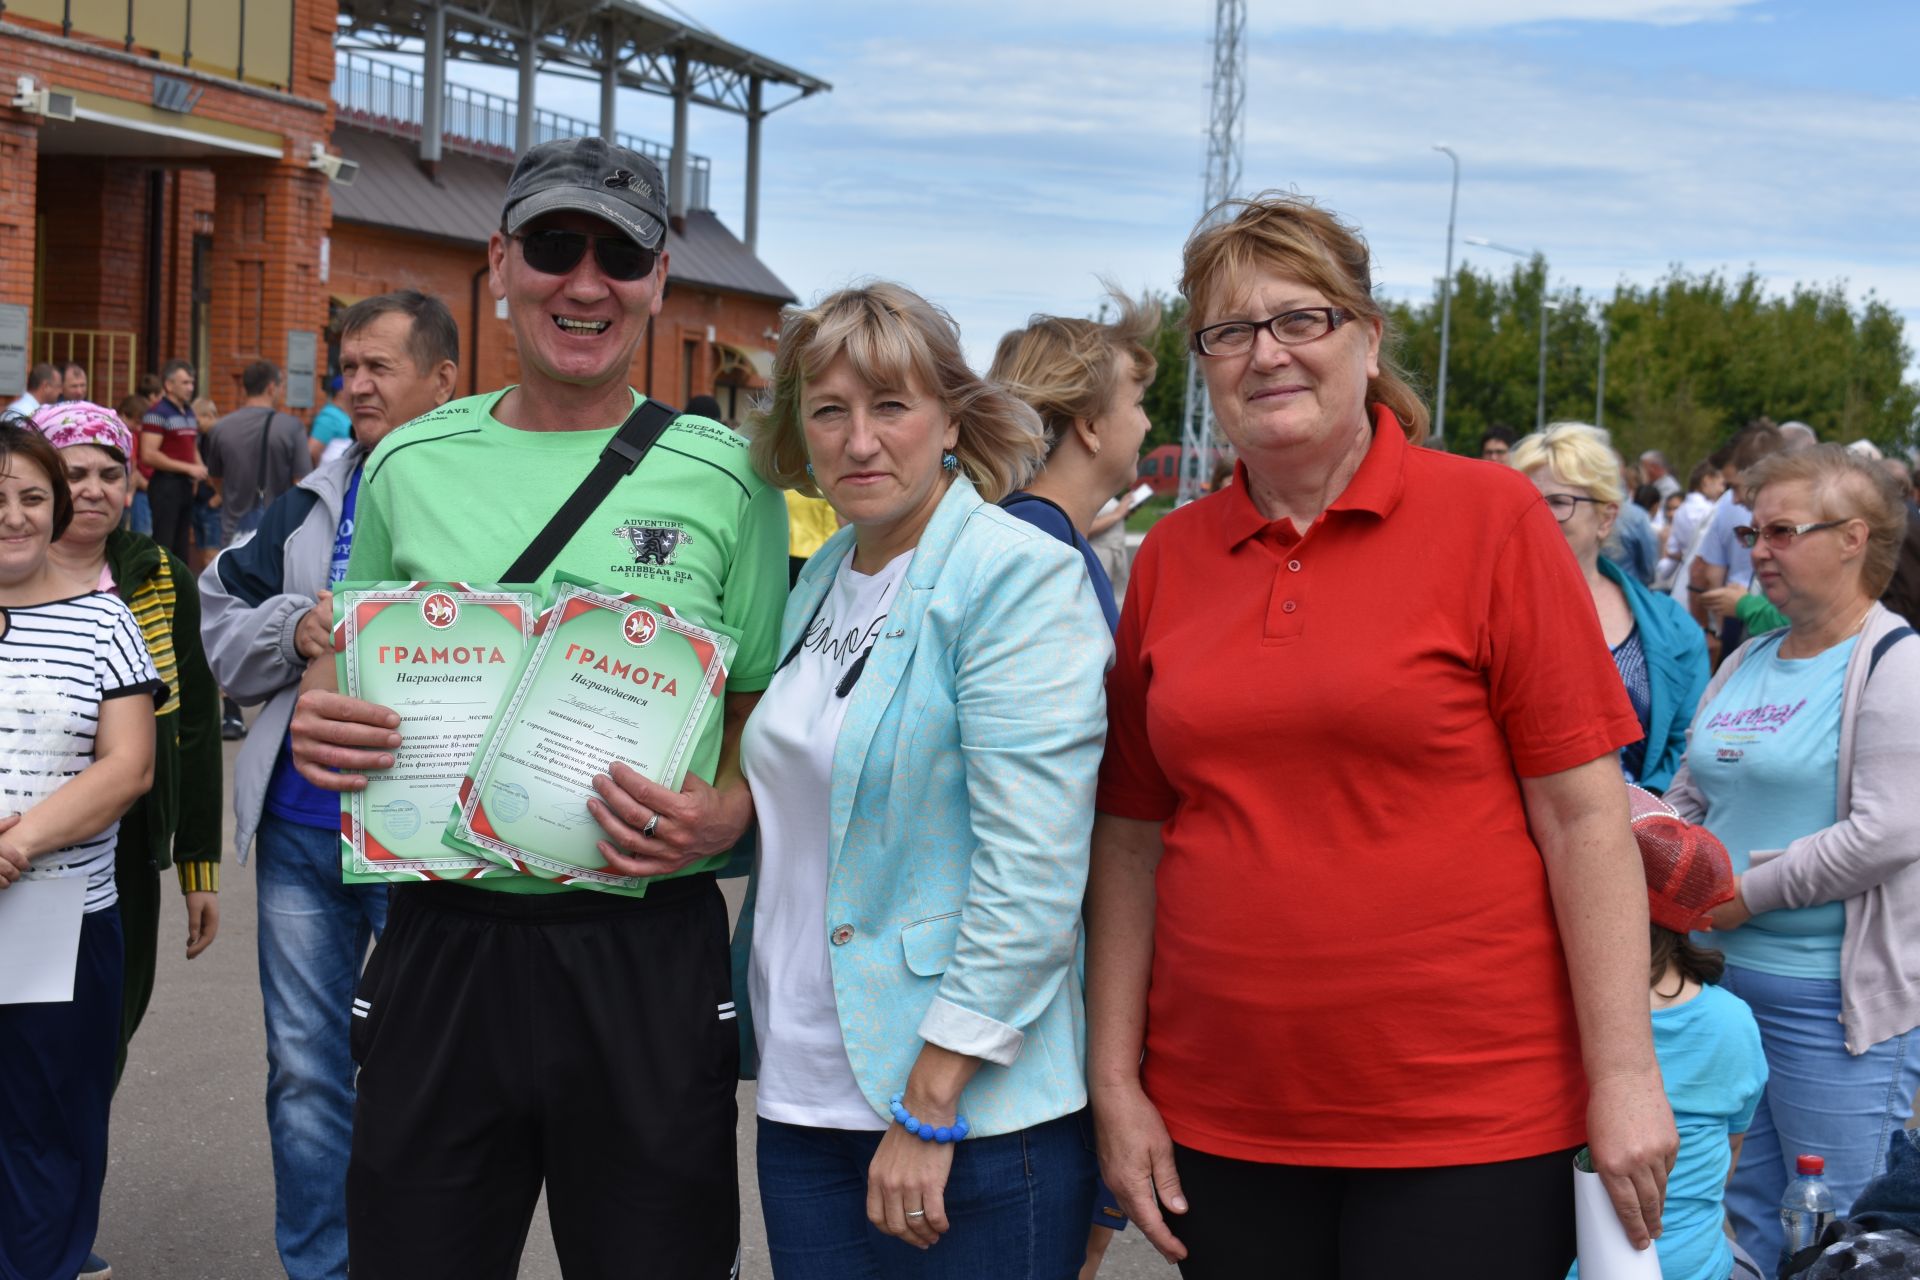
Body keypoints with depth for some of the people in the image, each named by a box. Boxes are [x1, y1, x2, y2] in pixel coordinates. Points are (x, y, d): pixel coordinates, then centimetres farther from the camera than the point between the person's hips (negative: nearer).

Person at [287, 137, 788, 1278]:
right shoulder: (410, 464, 5)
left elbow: (769, 721, 3)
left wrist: (724, 813, -18)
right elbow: (353, 683, 17)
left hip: (647, 954, -2)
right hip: (442, 939, 2)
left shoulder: (726, 475, -2)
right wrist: (319, 725, -5)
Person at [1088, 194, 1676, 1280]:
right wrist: (1115, 1081, 5)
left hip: (1467, 1119, -3)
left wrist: (1624, 1075, -9)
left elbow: (1583, 815, -6)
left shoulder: (1490, 517, -4)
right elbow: (1132, 837, 8)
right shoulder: (1172, 558, 5)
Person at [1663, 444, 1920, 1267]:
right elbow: (1688, 797, 19)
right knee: (1746, 1216, 15)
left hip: (1832, 997, -7)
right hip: (1725, 973, 7)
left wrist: (1746, 894, -16)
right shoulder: (1746, 662, 13)